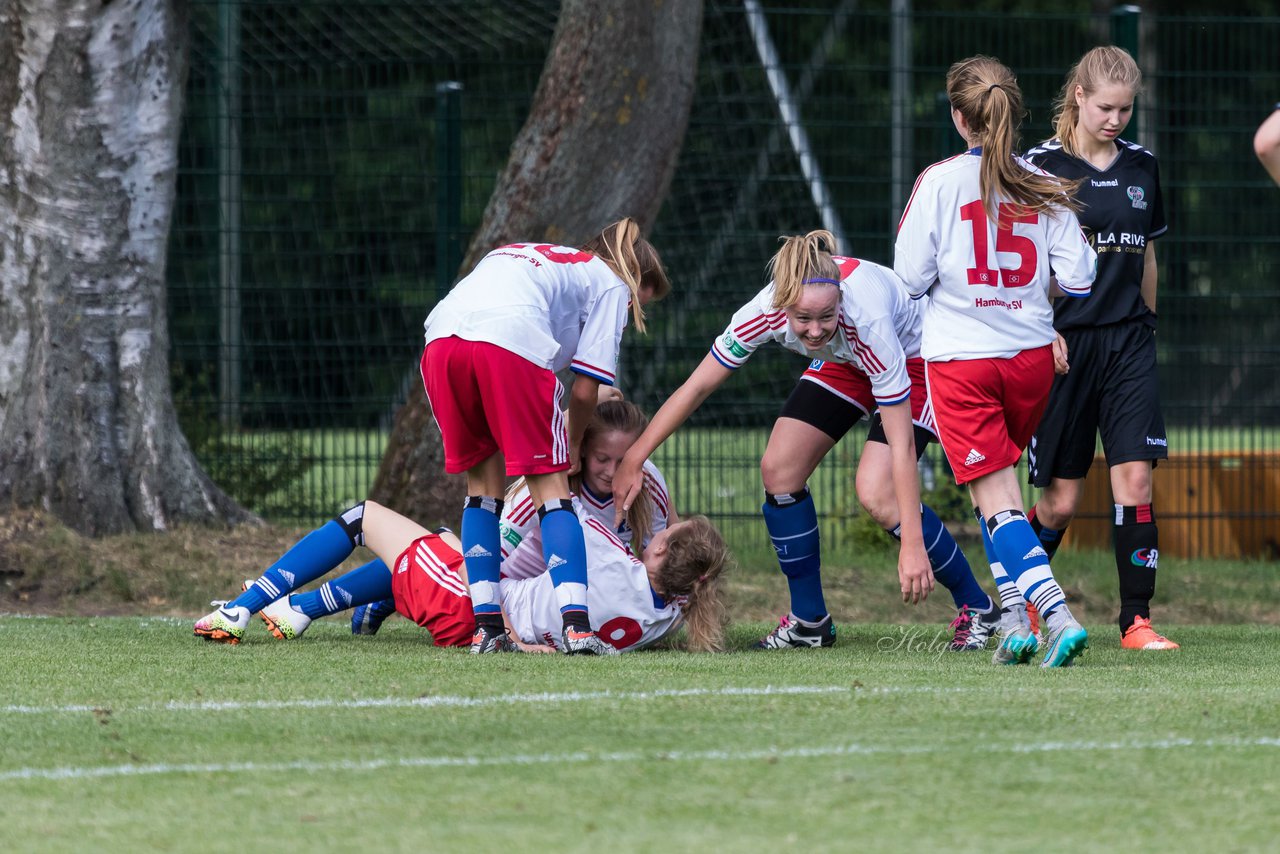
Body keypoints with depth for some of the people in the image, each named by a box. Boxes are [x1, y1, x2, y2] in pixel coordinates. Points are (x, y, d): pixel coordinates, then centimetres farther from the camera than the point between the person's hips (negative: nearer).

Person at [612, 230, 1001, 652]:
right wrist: (632, 462, -18)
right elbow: (696, 387, -17)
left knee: (877, 493, -21)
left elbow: (901, 445, -37)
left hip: (913, 359, -5)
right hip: (843, 362, 5)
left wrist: (913, 546, -39)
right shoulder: (766, 312, -31)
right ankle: (809, 622, 10)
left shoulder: (867, 319, -42)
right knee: (778, 470, -6)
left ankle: (977, 608, -3)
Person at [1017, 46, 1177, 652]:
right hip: (1063, 343, -3)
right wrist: (1041, 332, -13)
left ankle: (1136, 620, -5)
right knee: (1062, 499, 1)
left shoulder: (1141, 166, 9)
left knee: (1135, 478, -9)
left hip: (1128, 342, 3)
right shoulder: (1042, 165, -4)